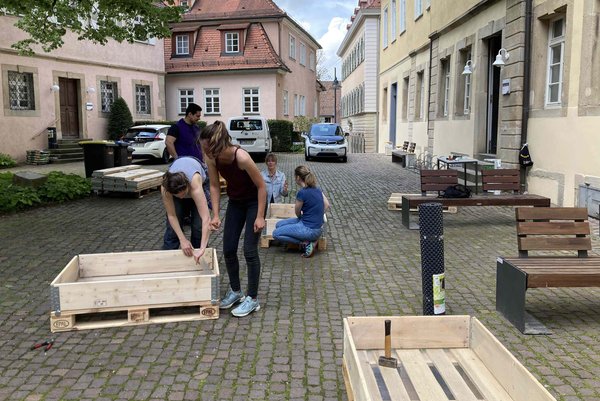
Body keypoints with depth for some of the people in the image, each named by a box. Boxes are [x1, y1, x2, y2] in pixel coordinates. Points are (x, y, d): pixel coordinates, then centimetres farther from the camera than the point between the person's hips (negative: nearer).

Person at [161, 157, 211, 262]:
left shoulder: (195, 185, -47)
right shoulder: (165, 188, -39)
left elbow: (206, 219, -53)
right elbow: (171, 215, -27)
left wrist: (202, 248, -60)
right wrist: (182, 240, -36)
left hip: (200, 182, -2)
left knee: (198, 227, -8)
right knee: (173, 227, -5)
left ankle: (197, 262, 9)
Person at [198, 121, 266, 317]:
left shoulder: (241, 157, -35)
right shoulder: (212, 158, -19)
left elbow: (261, 186, -24)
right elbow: (214, 186, -6)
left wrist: (260, 216, -21)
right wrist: (215, 215, -12)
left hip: (254, 202, -6)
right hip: (235, 202, 6)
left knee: (249, 251, -6)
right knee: (228, 250, 7)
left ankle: (252, 299, 8)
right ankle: (235, 291, 26)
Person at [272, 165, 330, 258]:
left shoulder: (302, 193, -20)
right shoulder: (316, 188, 3)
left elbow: (298, 213, -5)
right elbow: (327, 205, 12)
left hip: (310, 229, -9)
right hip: (316, 226, 9)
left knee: (276, 234, -6)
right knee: (279, 225, 15)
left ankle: (306, 243, -5)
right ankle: (311, 238, 7)